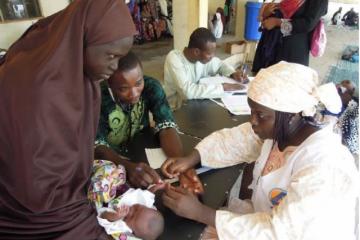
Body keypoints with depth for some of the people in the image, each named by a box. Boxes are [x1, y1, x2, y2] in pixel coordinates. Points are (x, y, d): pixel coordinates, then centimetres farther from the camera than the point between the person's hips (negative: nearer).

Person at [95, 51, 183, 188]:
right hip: (110, 163, -4)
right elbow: (96, 145, -31)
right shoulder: (98, 97, -25)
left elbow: (166, 126, -23)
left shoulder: (151, 87, -17)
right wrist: (127, 166, -50)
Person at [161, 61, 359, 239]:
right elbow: (233, 140, -1)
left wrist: (199, 212, -32)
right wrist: (190, 159, -16)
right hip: (268, 217, 6)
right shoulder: (279, 128, -12)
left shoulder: (324, 167, -32)